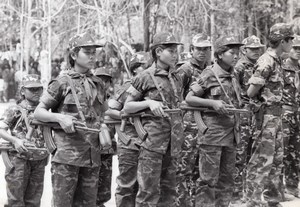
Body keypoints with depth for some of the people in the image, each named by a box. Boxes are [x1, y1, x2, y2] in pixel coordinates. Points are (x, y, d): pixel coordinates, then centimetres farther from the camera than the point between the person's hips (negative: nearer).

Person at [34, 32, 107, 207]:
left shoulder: (98, 84, 13)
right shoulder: (62, 83, -1)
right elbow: (38, 112, 0)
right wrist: (60, 117, -17)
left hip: (93, 155, 5)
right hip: (67, 153, -5)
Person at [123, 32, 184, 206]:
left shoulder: (176, 78, 14)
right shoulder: (146, 77, -3)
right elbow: (127, 107, 0)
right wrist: (149, 102, -15)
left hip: (172, 144, 6)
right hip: (152, 141, -6)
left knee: (169, 190, 10)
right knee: (149, 191, -7)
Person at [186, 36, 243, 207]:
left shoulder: (233, 77, 10)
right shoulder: (209, 75, -8)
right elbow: (189, 98, -8)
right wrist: (213, 103, -19)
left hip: (231, 134, 7)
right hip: (212, 134, -7)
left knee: (227, 179, 11)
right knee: (209, 179, -4)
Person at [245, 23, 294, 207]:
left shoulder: (277, 61, 13)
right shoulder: (267, 62, -17)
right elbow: (251, 91, -17)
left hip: (277, 115, 10)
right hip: (267, 114, -10)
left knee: (277, 160, 15)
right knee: (262, 160, -6)